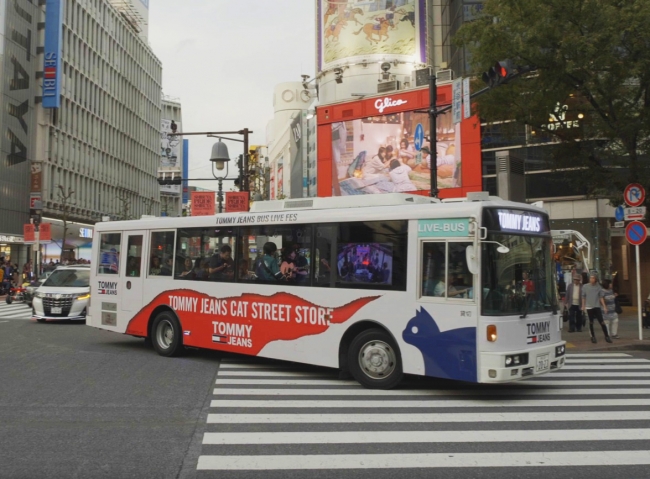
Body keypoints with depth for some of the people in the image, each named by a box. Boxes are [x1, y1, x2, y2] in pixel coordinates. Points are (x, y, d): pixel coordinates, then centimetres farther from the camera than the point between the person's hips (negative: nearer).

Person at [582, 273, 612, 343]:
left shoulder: (598, 287, 1)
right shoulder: (585, 287, -2)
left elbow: (600, 297, 5)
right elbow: (583, 297, 5)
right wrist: (583, 306, 5)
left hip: (597, 307, 0)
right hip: (589, 307, 0)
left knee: (602, 322, -4)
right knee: (591, 322, 6)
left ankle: (607, 336, 3)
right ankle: (593, 337, 16)